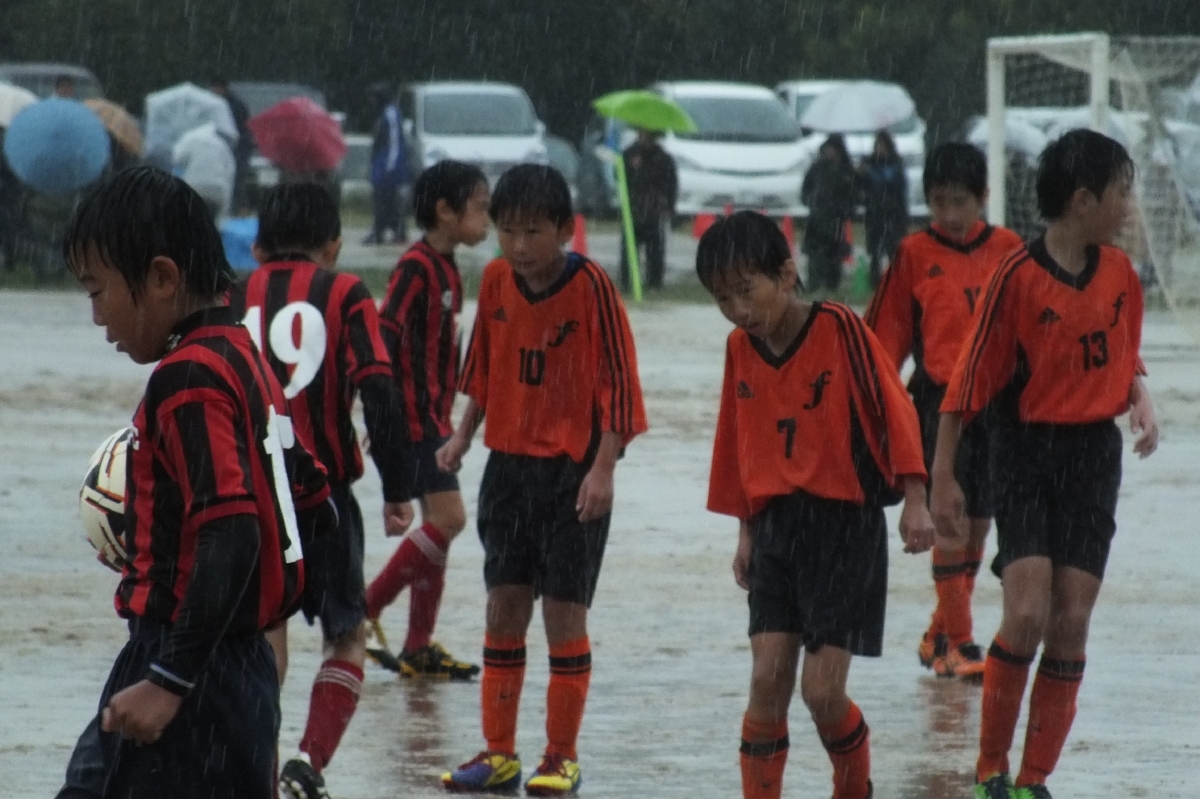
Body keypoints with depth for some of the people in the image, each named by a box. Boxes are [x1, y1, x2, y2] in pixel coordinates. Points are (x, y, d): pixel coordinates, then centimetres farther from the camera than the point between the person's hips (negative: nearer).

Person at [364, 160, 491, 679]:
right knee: (448, 518, -14)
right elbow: (385, 339, -20)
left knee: (438, 525, 9)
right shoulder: (416, 267, -15)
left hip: (433, 418, 10)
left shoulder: (446, 269, 13)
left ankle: (419, 647, 13)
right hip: (413, 418, -10)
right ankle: (365, 611, -6)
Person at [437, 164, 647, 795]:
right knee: (504, 606, 6)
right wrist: (463, 435, 12)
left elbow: (617, 380, -13)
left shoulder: (590, 286, -15)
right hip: (508, 463, 5)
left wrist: (604, 468, -16)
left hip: (572, 470, -5)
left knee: (564, 609, -2)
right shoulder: (496, 280, 2)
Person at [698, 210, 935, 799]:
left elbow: (894, 412, -10)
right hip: (776, 528, 5)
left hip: (847, 526, -5)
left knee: (821, 690, -6)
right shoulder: (740, 349, 5)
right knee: (768, 680, -6)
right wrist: (746, 530, 17)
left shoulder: (840, 329, -11)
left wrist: (914, 501, -14)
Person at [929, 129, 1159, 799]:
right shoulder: (1018, 277, -14)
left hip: (1095, 457, 5)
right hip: (1029, 454, -5)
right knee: (1027, 614, -15)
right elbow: (970, 379, -10)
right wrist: (943, 477, -8)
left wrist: (1141, 400, -3)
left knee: (1071, 623, 1)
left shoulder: (1119, 272, 4)